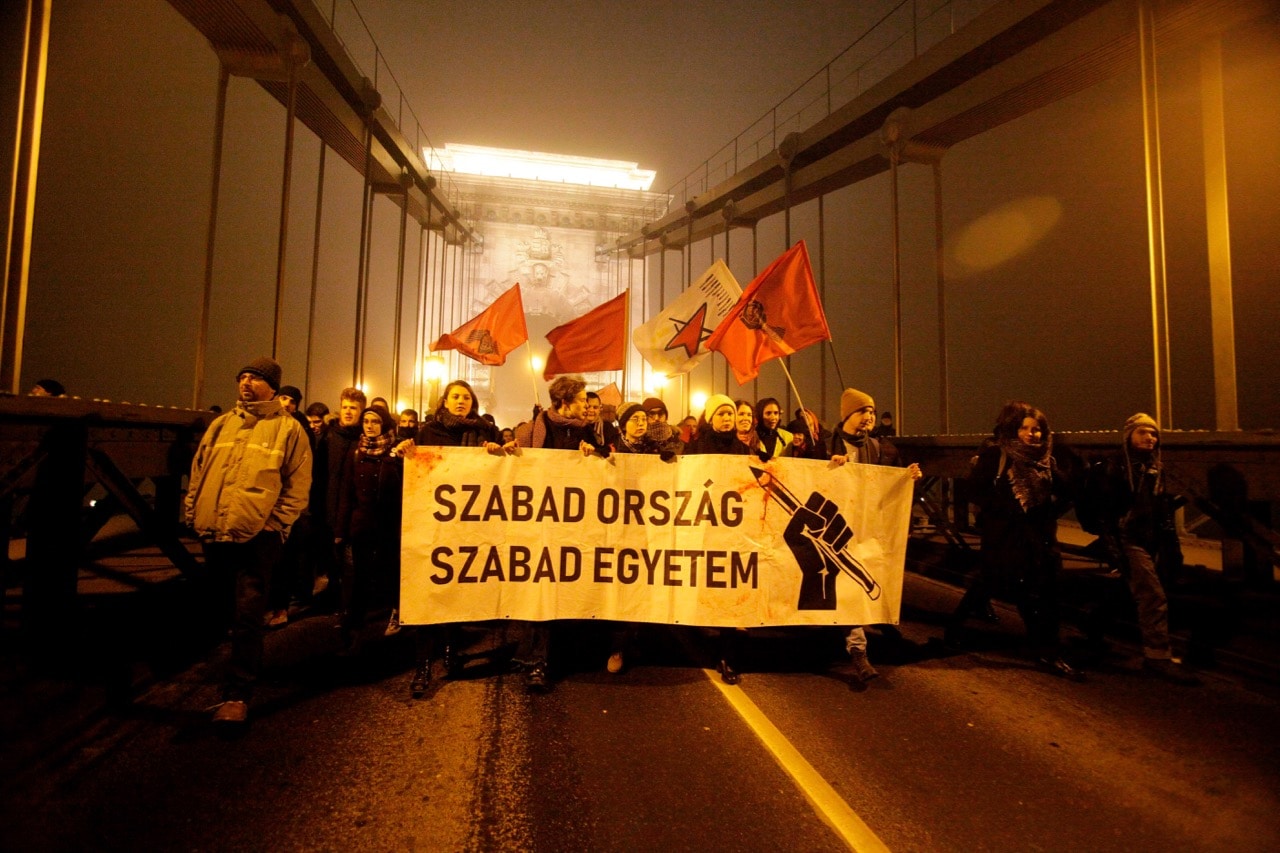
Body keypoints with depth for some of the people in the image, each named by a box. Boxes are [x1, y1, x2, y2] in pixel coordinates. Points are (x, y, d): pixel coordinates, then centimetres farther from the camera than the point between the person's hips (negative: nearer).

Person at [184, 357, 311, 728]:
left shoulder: (288, 429, -1)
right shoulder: (220, 425, 15)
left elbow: (297, 486, -4)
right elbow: (198, 471, 20)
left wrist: (276, 525, -10)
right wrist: (193, 512, 10)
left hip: (257, 536, -6)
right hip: (214, 534, 6)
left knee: (247, 616, -4)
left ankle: (237, 694, 4)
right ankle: (246, 666, 39)